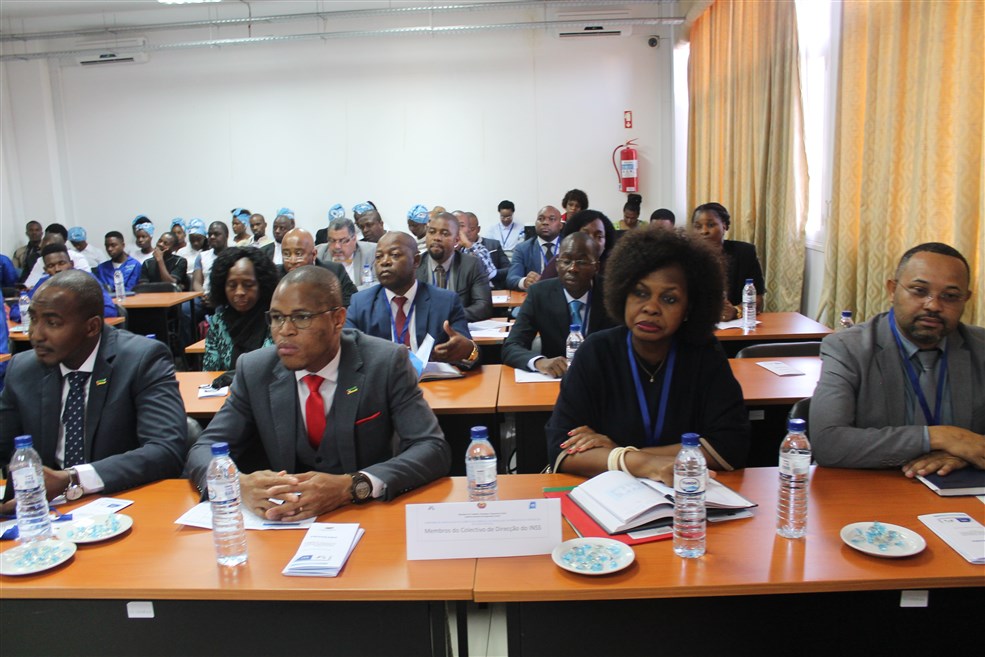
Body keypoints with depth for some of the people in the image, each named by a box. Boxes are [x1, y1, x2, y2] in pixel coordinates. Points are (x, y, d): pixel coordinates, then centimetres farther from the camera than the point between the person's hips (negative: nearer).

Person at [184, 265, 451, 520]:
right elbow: (203, 451, -1)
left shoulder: (386, 362, -11)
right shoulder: (254, 369, -2)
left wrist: (352, 486, -32)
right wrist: (238, 483, -25)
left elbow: (434, 449, -17)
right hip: (283, 520, 3)